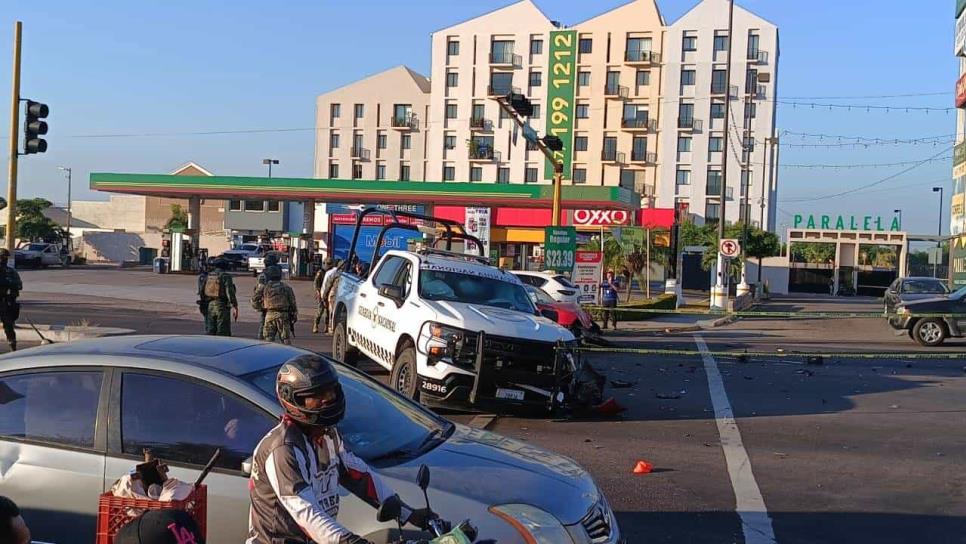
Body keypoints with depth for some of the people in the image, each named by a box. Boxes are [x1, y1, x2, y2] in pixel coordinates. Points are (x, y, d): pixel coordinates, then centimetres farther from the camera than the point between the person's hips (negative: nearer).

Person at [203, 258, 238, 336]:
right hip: (222, 307, -6)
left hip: (210, 306, 6)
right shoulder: (225, 276, -9)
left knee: (210, 332, 11)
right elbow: (230, 292, -18)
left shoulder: (209, 276, 10)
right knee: (222, 333, -3)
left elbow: (202, 292, 15)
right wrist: (234, 307, -20)